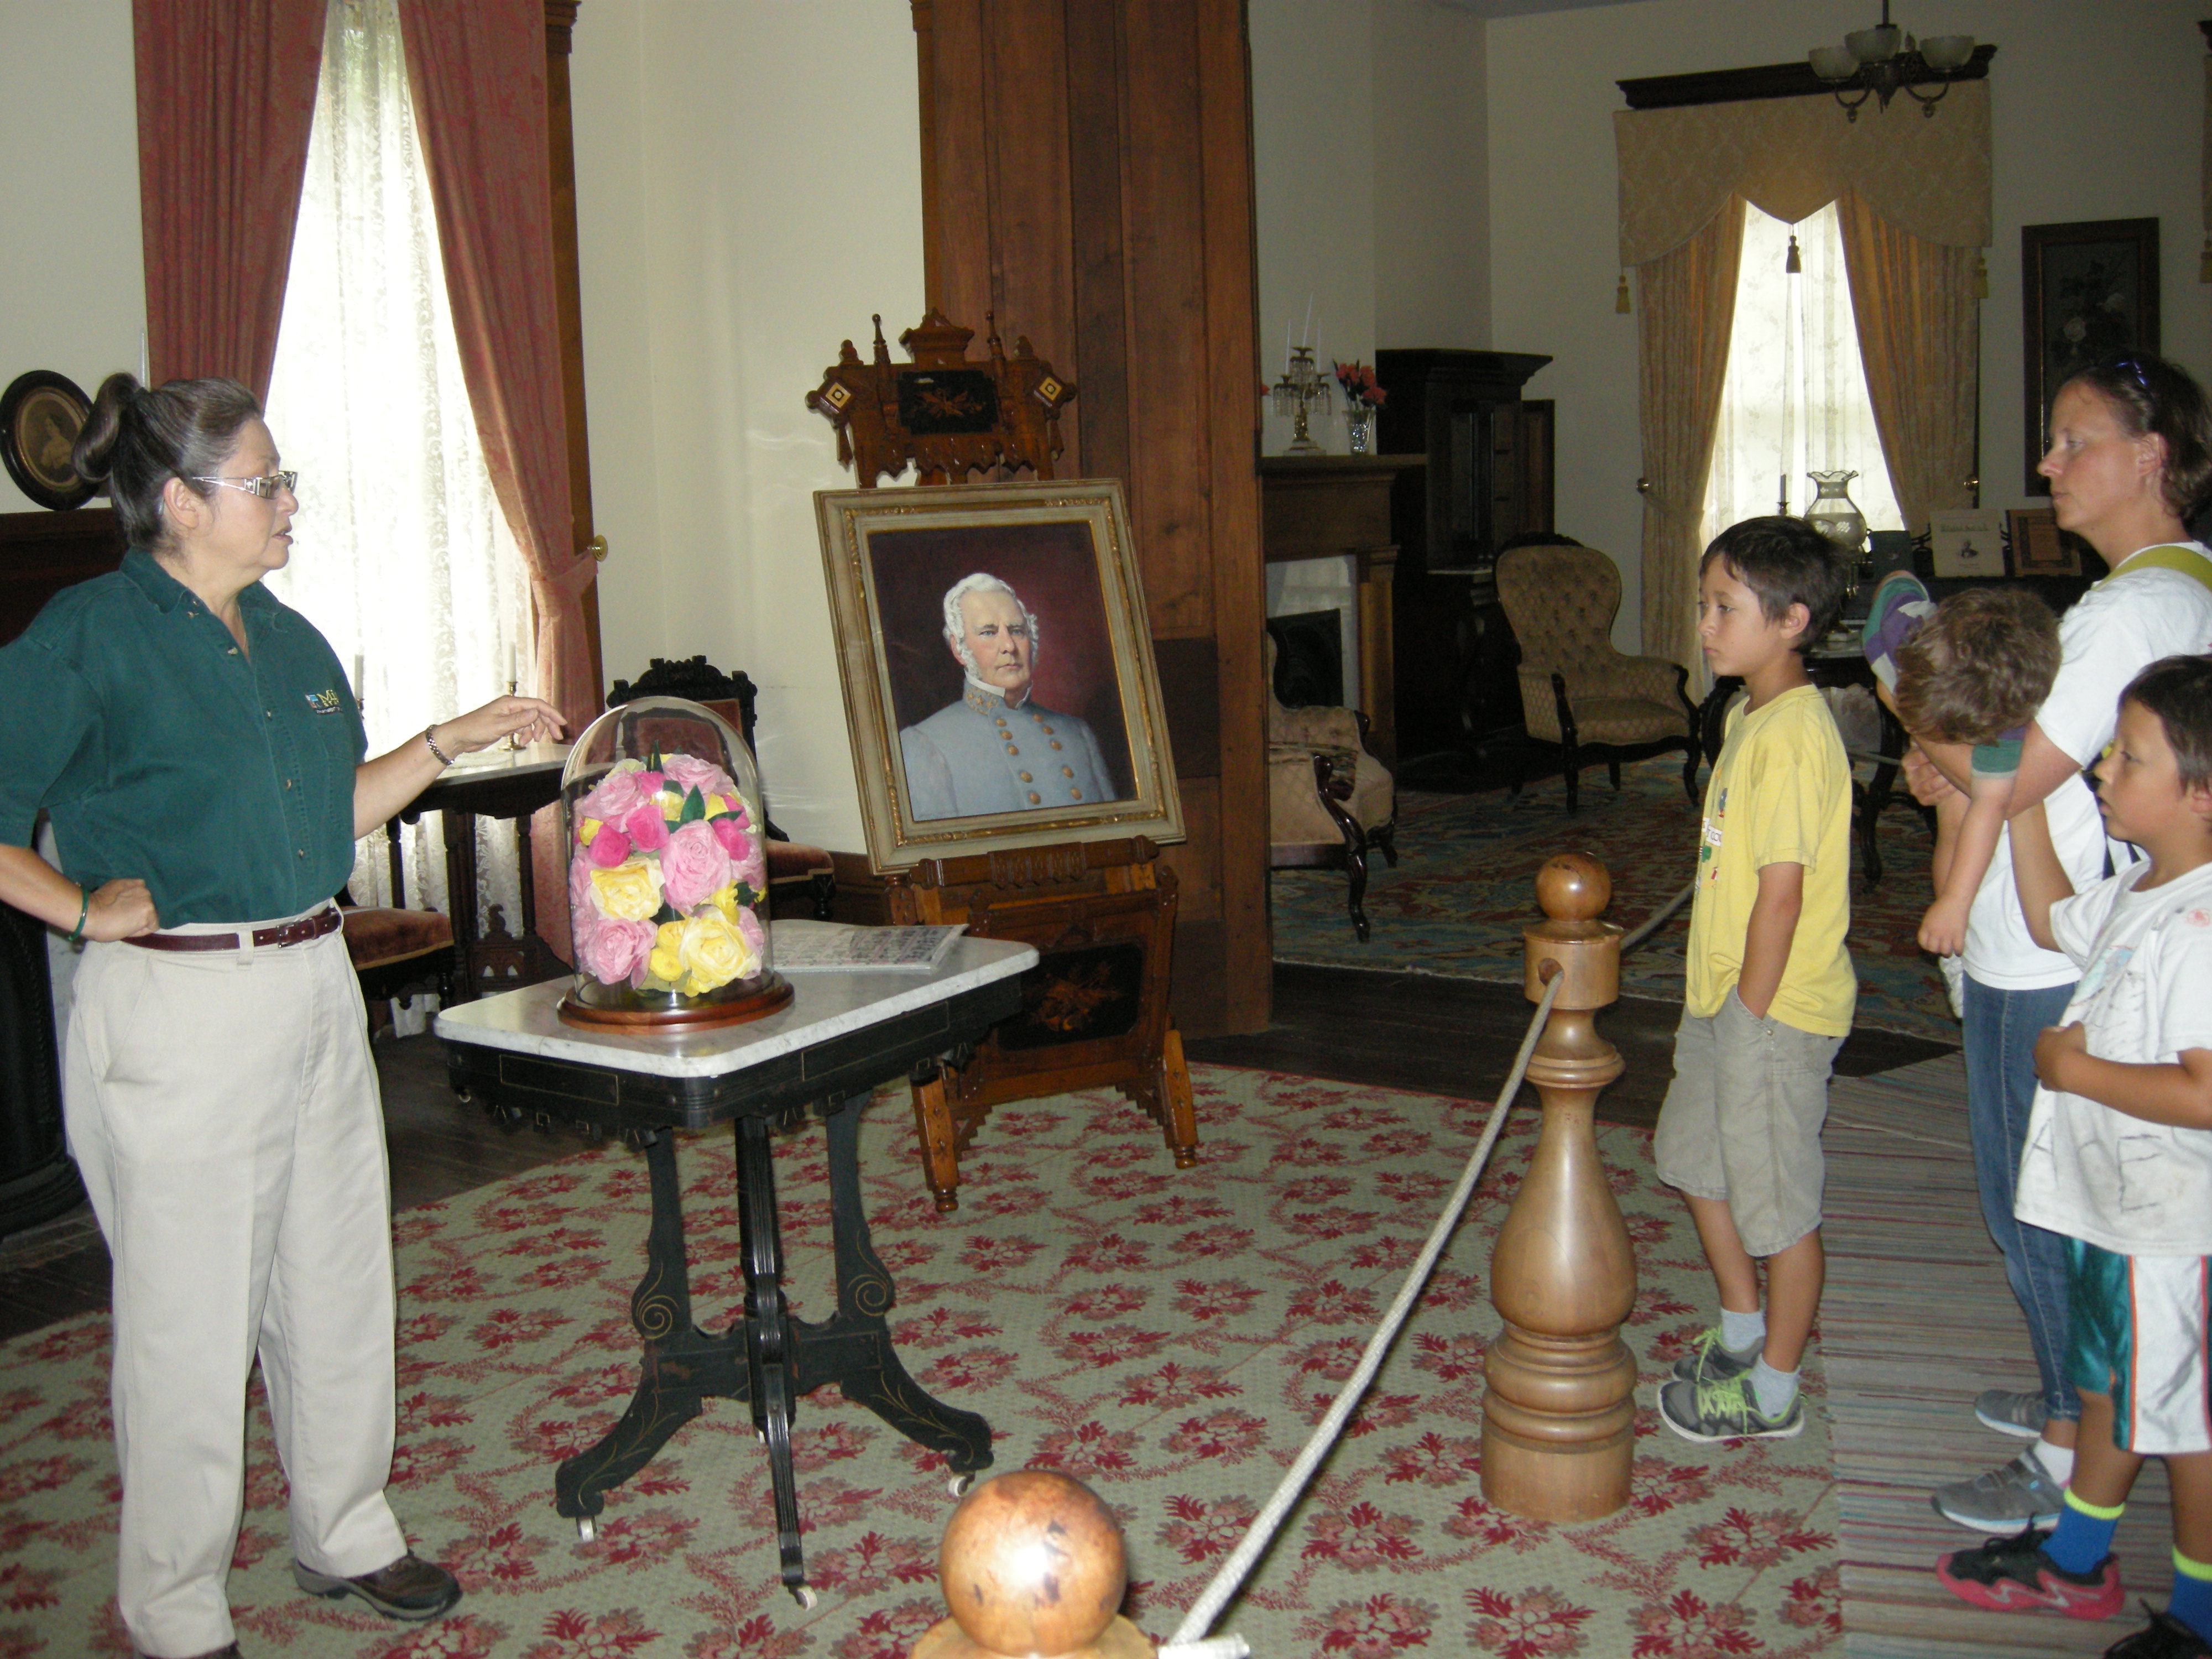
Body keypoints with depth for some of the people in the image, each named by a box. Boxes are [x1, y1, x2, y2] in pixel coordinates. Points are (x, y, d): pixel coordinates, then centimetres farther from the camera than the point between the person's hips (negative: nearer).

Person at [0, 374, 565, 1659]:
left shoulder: (285, 636, 11)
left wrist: (455, 740, 11)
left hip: (317, 986, 7)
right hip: (178, 1012, -7)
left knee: (342, 1281, 17)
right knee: (193, 1317, 4)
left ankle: (346, 1533, 36)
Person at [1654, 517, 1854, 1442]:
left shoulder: (1793, 733, -22)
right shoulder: (1750, 715, 9)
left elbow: (1782, 892, -23)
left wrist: (1751, 1018, -17)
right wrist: (1719, 1007, 16)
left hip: (1775, 1008, -10)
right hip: (1724, 993, 10)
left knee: (1778, 1204, 5)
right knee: (1699, 1160, 22)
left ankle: (1773, 1393, 22)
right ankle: (1743, 1338, 41)